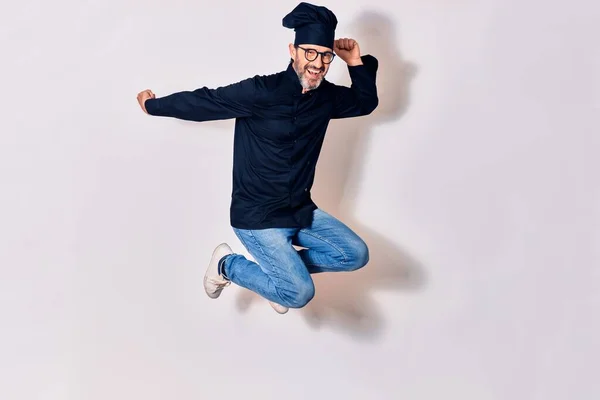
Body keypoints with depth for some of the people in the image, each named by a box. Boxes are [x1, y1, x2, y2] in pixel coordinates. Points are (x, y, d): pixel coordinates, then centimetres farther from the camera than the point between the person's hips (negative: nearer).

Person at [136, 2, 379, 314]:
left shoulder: (327, 96, -1)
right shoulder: (262, 92, -21)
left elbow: (366, 102, 16)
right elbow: (203, 102, -10)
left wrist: (358, 63, -2)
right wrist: (152, 105, 1)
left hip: (301, 211, 7)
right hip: (256, 217, -7)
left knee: (356, 254, 3)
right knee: (299, 293, -18)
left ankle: (280, 266, 17)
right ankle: (227, 264, 8)